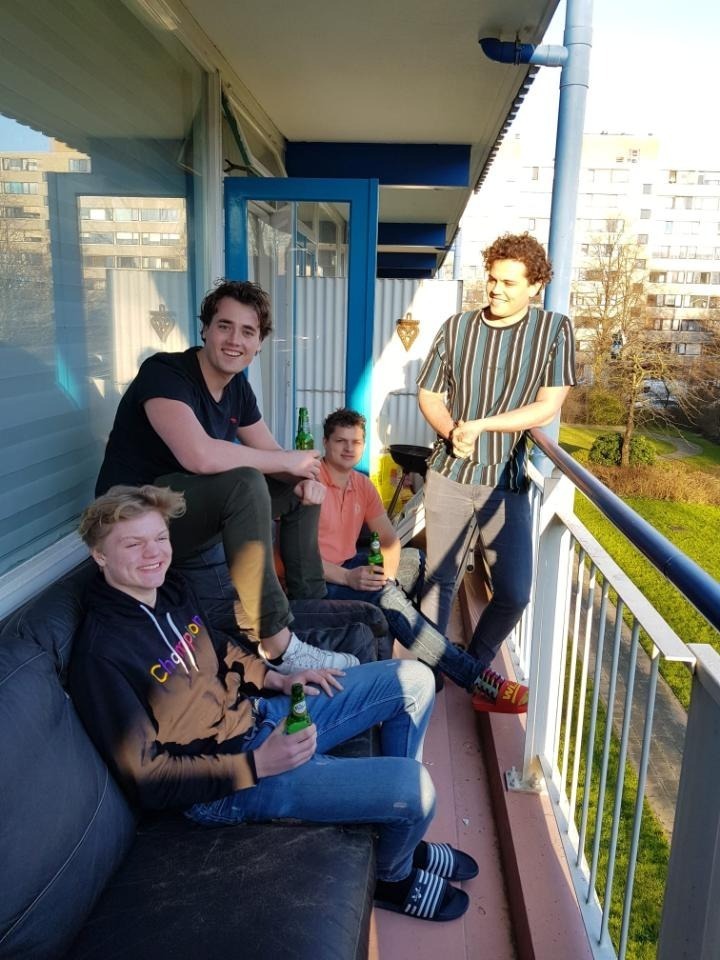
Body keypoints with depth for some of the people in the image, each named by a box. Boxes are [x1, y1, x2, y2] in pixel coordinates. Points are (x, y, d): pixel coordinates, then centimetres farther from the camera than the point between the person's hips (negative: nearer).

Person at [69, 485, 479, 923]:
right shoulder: (102, 655, -23)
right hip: (224, 781, -8)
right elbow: (149, 780, -20)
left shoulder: (173, 589, 1)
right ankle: (394, 875, 17)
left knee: (412, 680, 7)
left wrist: (277, 679, 5)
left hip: (259, 715, 9)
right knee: (414, 786, -20)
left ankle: (400, 825, 24)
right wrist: (258, 765, -25)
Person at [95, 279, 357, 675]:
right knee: (245, 483, -34)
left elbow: (272, 454, 9)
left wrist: (307, 477, -14)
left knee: (304, 488, 8)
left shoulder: (238, 387, 5)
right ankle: (276, 644, -31)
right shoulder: (165, 373, -20)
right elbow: (200, 456, -37)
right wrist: (288, 461, -24)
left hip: (196, 513, 9)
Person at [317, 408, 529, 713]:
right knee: (384, 595, -31)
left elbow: (389, 539, 9)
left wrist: (387, 571, -13)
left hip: (350, 567, 9)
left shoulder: (362, 485, 7)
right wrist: (348, 577, -31)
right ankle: (478, 679, -29)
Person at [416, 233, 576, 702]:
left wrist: (478, 425, -16)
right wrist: (452, 432, -15)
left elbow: (548, 408, -9)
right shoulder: (456, 327, 1)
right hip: (449, 474, 1)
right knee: (440, 580, 9)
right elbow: (428, 395, 5)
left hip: (507, 481, 0)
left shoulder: (555, 329, -4)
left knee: (515, 593, 0)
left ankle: (473, 666, 28)